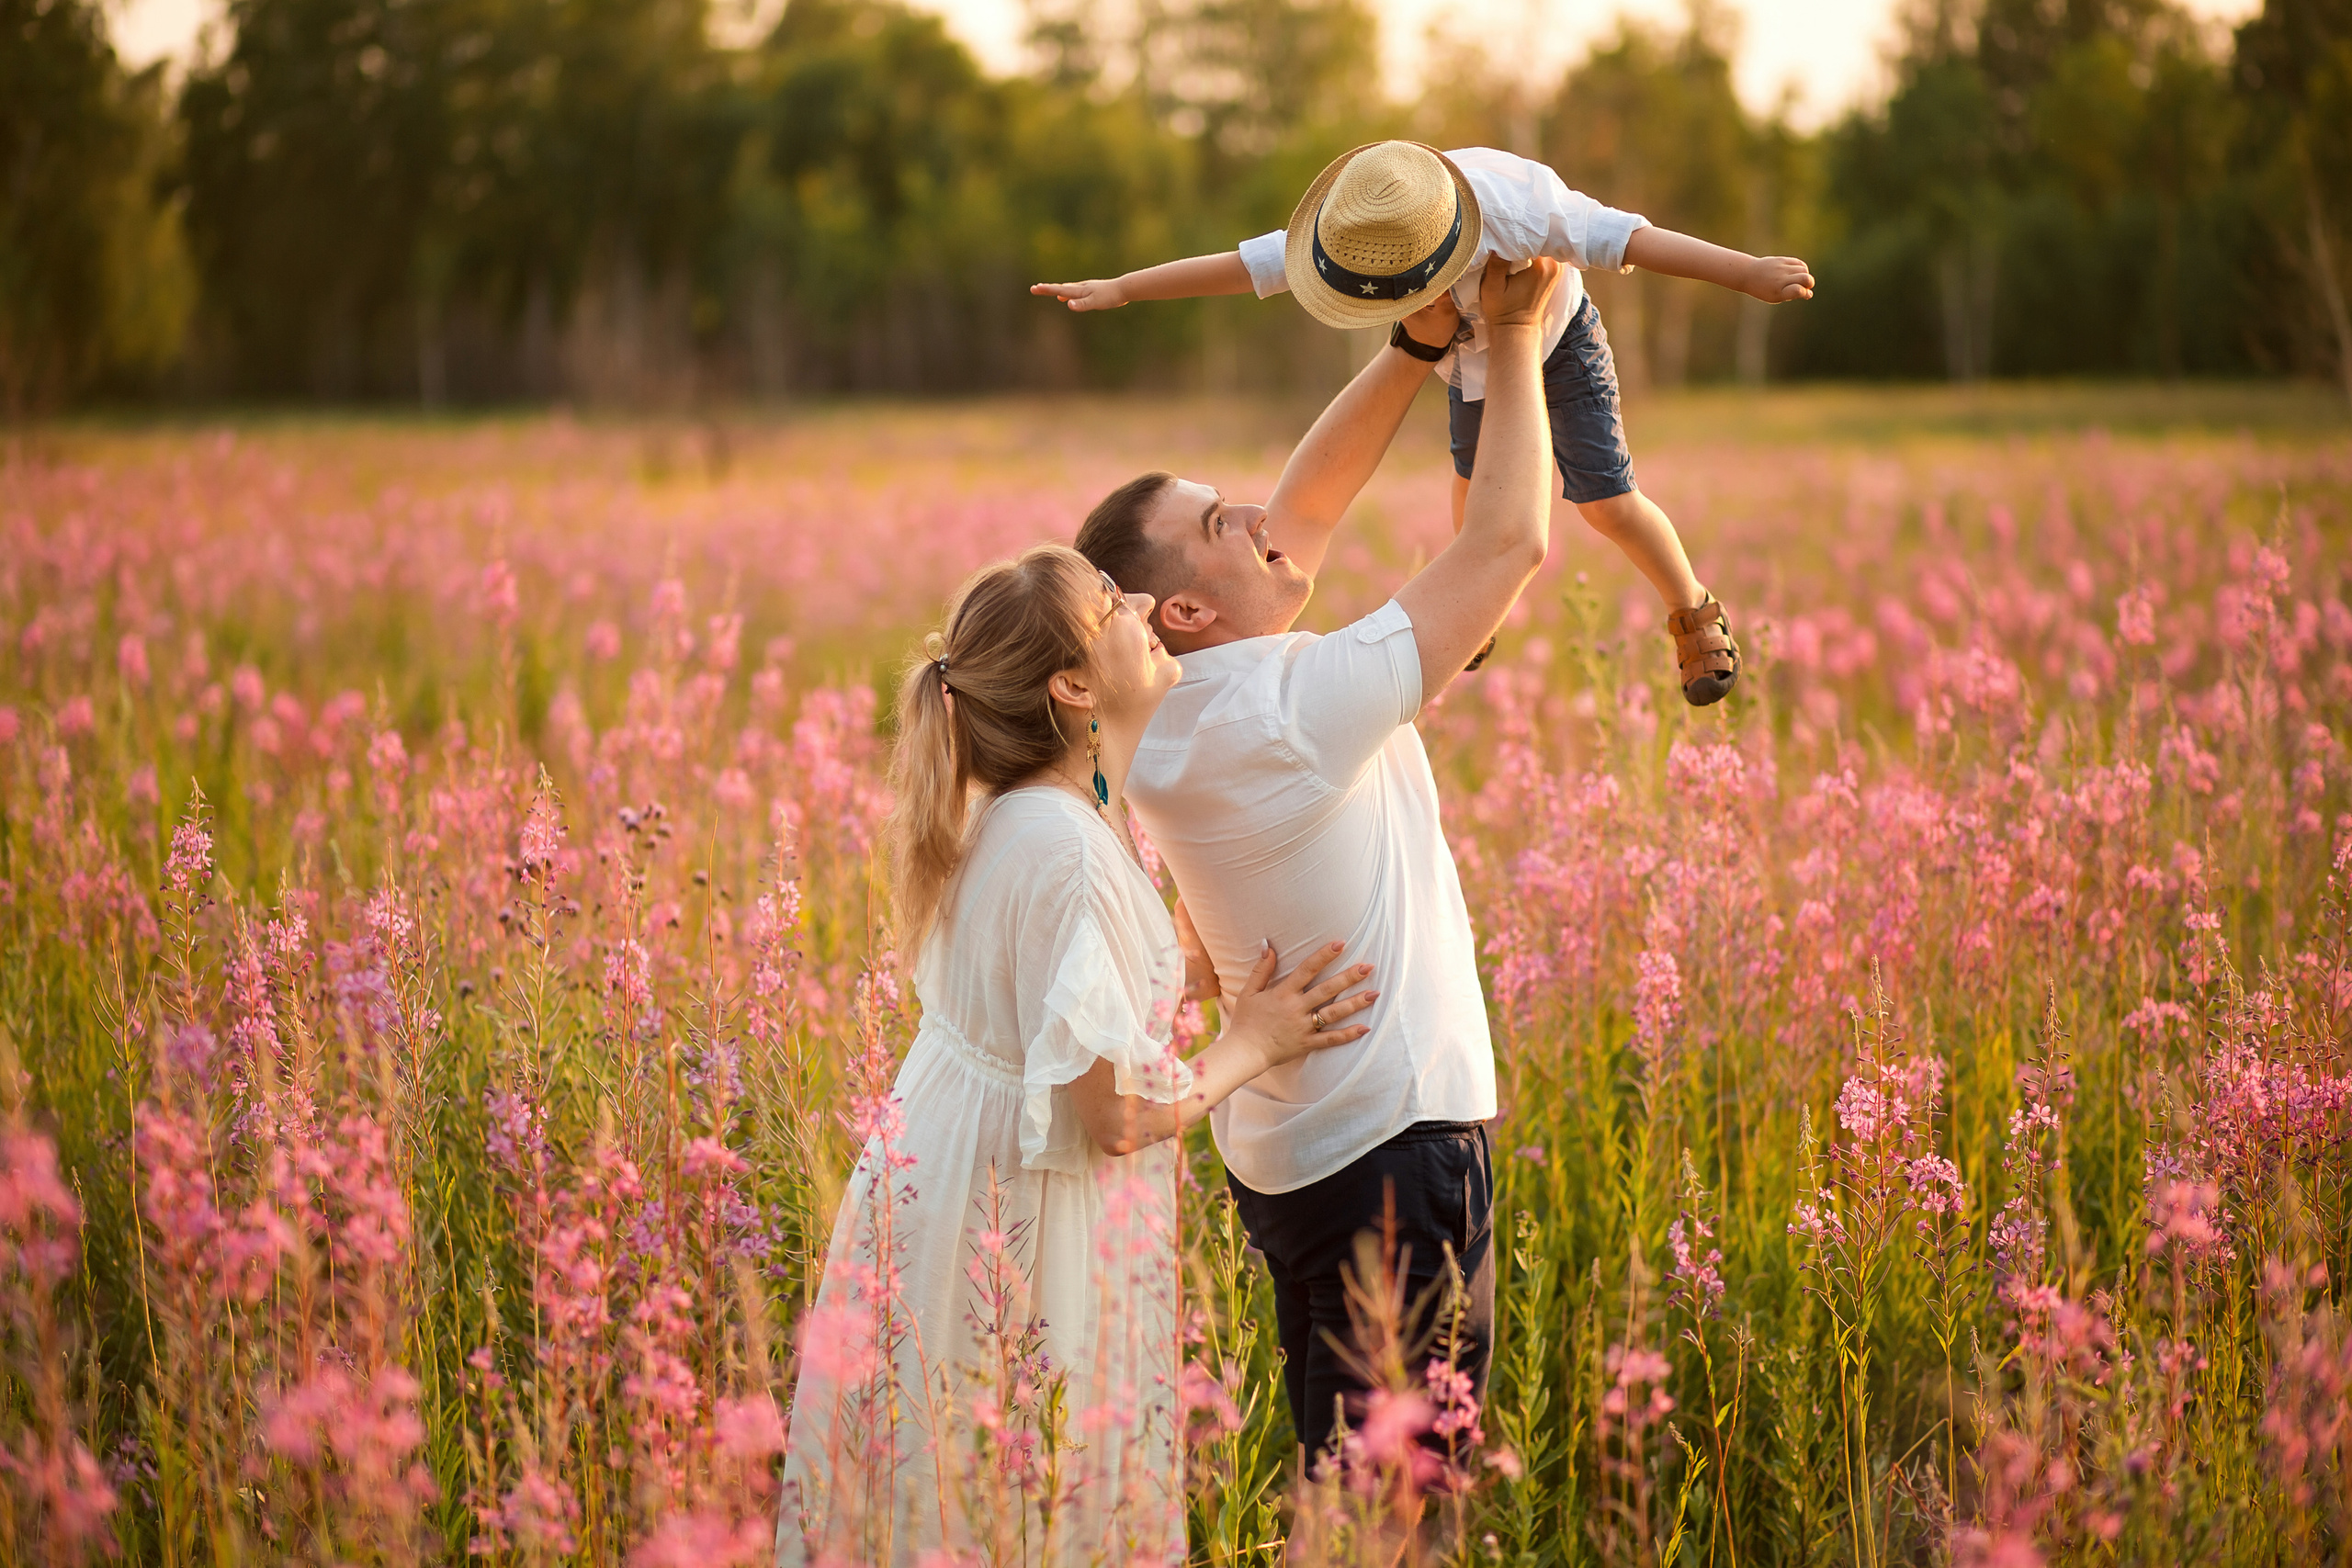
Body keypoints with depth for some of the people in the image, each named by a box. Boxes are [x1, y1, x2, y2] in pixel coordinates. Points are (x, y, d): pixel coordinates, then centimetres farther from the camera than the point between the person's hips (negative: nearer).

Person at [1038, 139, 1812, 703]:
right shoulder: (1352, 230, -36)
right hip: (1469, 356, 4)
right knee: (1475, 483, 22)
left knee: (1607, 502, -8)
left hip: (1556, 338, -4)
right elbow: (1246, 265, -30)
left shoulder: (1517, 208, -48)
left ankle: (1697, 618, 17)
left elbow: (1632, 238, -46)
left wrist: (1751, 274, -49)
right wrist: (1121, 288, -28)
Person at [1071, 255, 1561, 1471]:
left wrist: (1418, 346, 8)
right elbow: (1510, 541, -17)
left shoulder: (1165, 721, 2)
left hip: (1286, 1149, 9)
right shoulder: (1296, 712, -22)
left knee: (1337, 1464, 17)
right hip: (1393, 1153, -9)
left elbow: (1311, 505, 13)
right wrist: (1512, 335, -6)